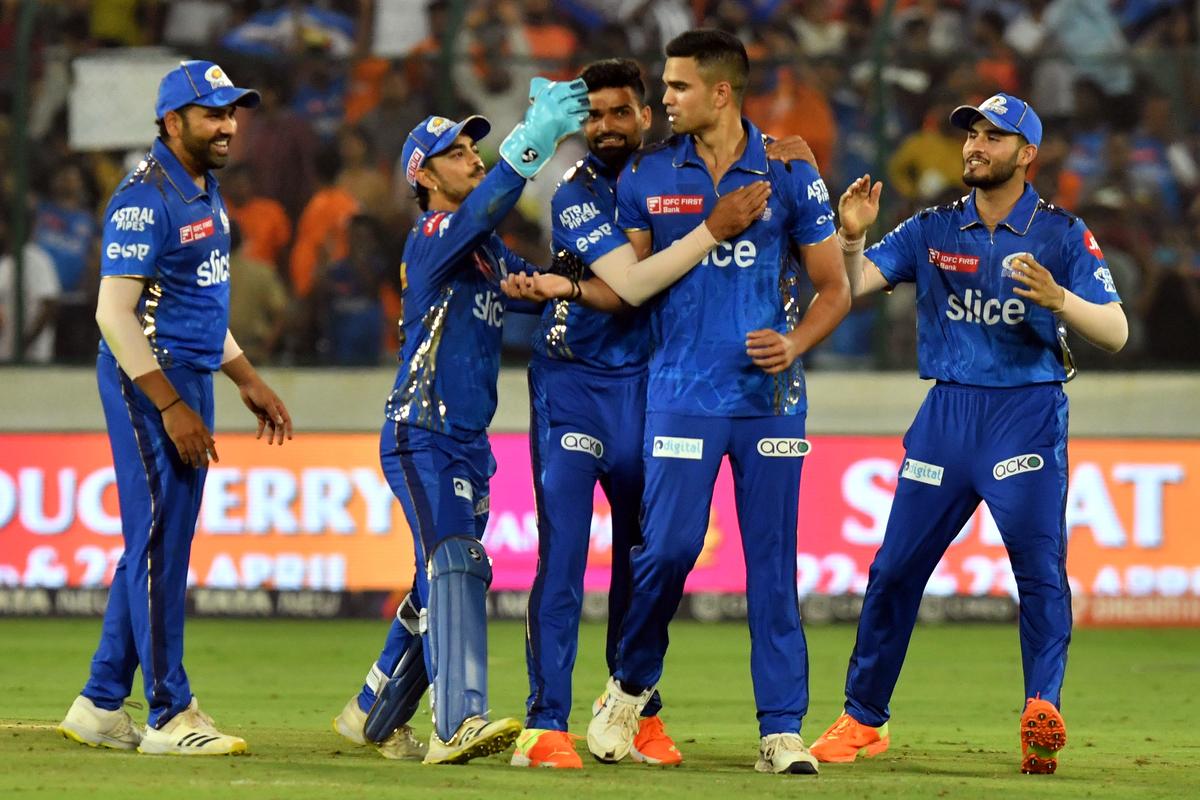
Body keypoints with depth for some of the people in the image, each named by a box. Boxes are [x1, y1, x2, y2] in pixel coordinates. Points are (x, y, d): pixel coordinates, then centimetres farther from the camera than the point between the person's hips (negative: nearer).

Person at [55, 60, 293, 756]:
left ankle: (101, 707, 18)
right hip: (149, 380, -10)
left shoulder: (207, 191, 14)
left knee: (160, 543, 12)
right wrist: (172, 407, -24)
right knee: (161, 542, -6)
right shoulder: (145, 198, -15)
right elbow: (115, 312, -21)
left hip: (190, 380, 10)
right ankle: (170, 716, -3)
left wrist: (249, 381, 22)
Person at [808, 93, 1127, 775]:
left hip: (1028, 412, -3)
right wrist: (853, 237, -20)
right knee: (895, 566, 4)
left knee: (1040, 566, -18)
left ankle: (1044, 713, -20)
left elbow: (1116, 333, -7)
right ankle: (863, 720, 15)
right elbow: (855, 284, 0)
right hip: (948, 412, 3)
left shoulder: (1061, 234, 0)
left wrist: (1059, 300, -26)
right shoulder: (933, 230, 9)